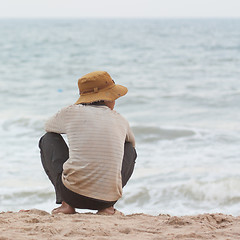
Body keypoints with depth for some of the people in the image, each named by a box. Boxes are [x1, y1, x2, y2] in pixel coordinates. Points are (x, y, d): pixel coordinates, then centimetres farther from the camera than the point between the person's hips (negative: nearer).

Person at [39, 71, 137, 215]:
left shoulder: (71, 112, 6)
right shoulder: (120, 120, 11)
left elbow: (48, 126, 30)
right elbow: (132, 141, 37)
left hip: (73, 194, -2)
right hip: (109, 196, 2)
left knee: (48, 139, 22)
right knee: (130, 149, 30)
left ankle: (66, 204, 10)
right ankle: (108, 207, 12)